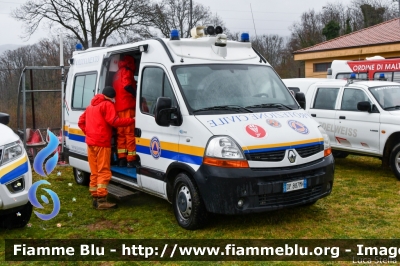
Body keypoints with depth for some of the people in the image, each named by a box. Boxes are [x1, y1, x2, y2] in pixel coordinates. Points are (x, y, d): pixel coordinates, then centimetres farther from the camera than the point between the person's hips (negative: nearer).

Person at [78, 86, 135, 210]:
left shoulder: (91, 105, 22)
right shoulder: (107, 105, -5)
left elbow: (81, 122, 23)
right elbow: (114, 121, -18)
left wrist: (89, 133, 17)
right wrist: (132, 120, -15)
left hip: (91, 142, 8)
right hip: (101, 143, -8)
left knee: (95, 172, 11)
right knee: (103, 172, -8)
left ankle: (95, 198, 13)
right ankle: (101, 200, -11)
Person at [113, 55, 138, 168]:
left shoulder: (117, 74, 24)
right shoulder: (127, 72, -3)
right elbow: (127, 86, -20)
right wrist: (137, 95, -14)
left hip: (118, 108, 9)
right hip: (128, 107, -9)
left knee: (121, 134, 11)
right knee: (130, 133, -8)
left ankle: (121, 159, 12)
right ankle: (131, 160, -9)